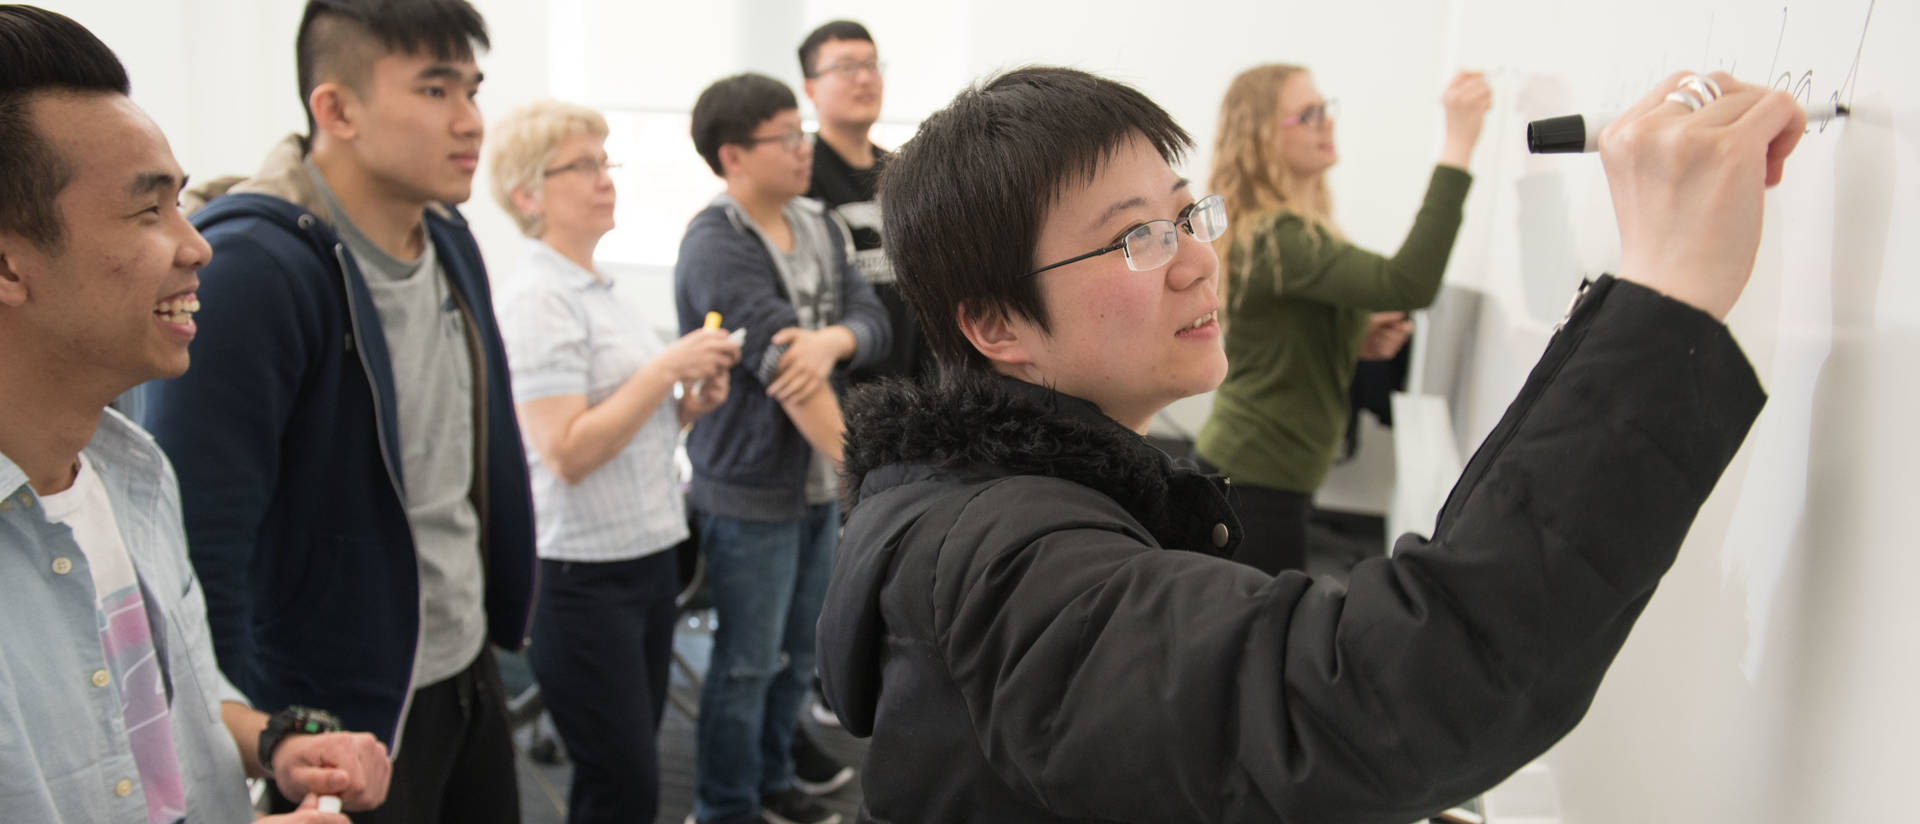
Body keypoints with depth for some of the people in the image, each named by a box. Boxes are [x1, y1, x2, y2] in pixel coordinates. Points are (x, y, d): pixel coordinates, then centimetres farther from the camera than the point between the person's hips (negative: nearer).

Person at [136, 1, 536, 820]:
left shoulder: (450, 239, 2)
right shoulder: (248, 270, -23)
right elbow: (195, 551, -23)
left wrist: (499, 616, 14)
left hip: (470, 675, 7)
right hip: (339, 721, -7)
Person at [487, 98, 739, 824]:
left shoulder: (602, 292, 13)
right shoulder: (539, 303, -13)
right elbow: (567, 454, -21)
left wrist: (691, 405, 2)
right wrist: (666, 368, -19)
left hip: (649, 557, 8)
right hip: (583, 574, -8)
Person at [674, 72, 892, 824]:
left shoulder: (820, 226, 6)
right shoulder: (716, 247, -17)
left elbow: (873, 323, -3)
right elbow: (782, 368, -24)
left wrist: (833, 340, -27)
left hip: (819, 482, 7)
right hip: (751, 490, -7)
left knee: (798, 649, 19)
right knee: (748, 663, 5)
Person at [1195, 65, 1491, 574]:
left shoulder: (1256, 231, 11)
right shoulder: (1275, 238, -22)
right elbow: (1408, 283, -33)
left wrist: (1361, 338, 3)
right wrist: (1458, 146, -32)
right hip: (1259, 480, -10)